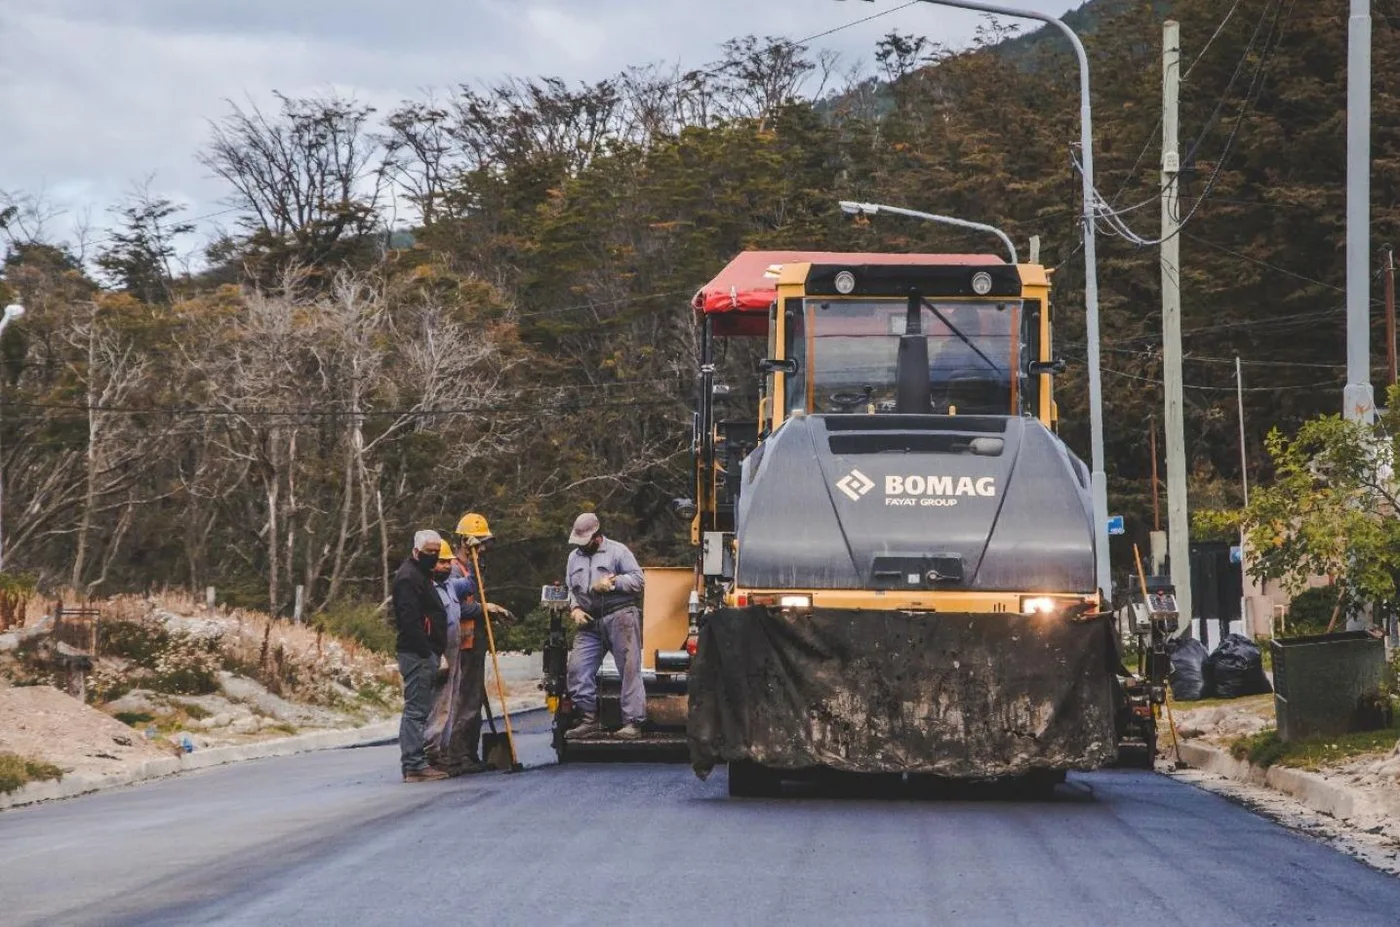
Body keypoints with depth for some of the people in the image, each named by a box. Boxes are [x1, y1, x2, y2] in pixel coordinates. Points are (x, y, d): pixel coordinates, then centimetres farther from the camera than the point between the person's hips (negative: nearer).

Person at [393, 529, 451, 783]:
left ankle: (414, 763, 15)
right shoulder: (408, 577, -11)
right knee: (416, 709, -11)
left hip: (425, 654, 11)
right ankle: (414, 764, -12)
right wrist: (426, 652, -21)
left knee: (418, 709, 12)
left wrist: (436, 654, 20)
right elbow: (409, 619, -20)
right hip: (418, 654, -11)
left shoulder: (421, 575, 23)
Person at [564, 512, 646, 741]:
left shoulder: (617, 551, 0)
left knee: (629, 669, -7)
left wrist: (612, 583, -14)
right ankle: (589, 720, 4)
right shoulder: (574, 557, 19)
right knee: (578, 668, -3)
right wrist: (574, 608, 7)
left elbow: (637, 579, -5)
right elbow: (571, 589, 25)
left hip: (620, 617, -6)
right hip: (590, 623, 6)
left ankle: (632, 723, -7)